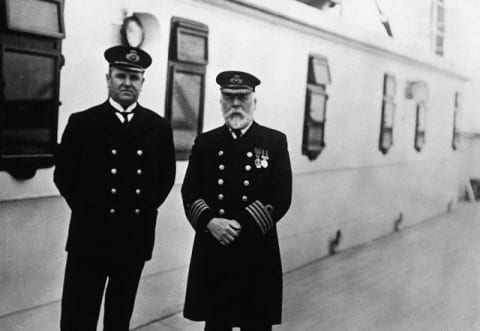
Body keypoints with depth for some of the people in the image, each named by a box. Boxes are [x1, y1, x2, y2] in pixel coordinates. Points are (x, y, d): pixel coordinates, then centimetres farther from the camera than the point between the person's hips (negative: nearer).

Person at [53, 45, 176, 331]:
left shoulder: (159, 127, 5)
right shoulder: (82, 123, -1)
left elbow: (167, 176, 13)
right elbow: (63, 175, 3)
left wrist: (147, 208, 6)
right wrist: (86, 211, 1)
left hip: (136, 238, 2)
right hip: (89, 236, -2)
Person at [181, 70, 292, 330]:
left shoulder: (275, 142, 3)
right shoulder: (205, 143, 10)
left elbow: (282, 197, -5)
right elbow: (189, 192, 4)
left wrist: (242, 226, -15)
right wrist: (210, 221, -15)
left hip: (257, 251, -2)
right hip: (212, 250, 2)